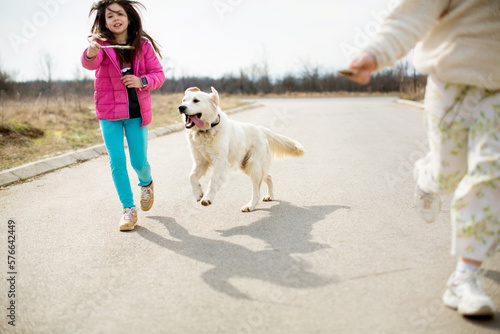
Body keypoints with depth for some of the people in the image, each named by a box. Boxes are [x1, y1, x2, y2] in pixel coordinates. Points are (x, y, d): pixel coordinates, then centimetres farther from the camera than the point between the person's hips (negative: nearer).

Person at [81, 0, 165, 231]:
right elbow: (90, 63, -29)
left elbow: (158, 74, 3)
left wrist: (142, 81, -18)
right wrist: (90, 54, -53)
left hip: (137, 112, 1)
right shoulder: (102, 45, -7)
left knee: (139, 161, 4)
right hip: (109, 111, -1)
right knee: (117, 160, -4)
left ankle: (146, 183, 40)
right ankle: (128, 208, 10)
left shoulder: (143, 45, -2)